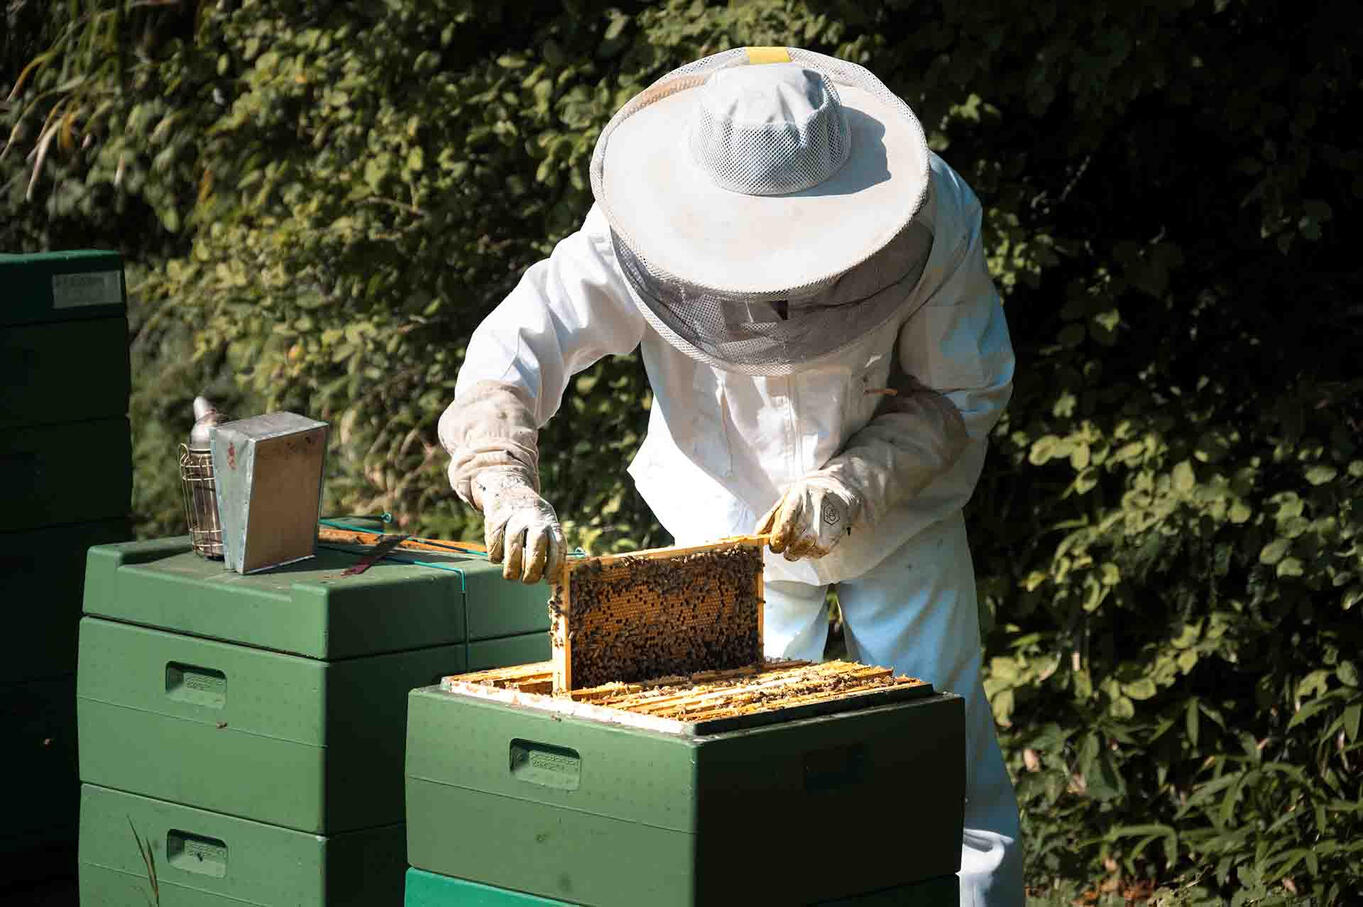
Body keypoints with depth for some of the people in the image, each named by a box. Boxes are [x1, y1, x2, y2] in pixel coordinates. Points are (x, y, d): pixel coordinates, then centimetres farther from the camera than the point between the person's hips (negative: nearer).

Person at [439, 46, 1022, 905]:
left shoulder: (933, 220, -30)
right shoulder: (645, 232, -30)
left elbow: (967, 390, -17)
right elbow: (516, 347, -29)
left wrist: (852, 484, -31)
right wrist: (506, 486, -48)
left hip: (899, 512, -1)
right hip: (734, 513, 1)